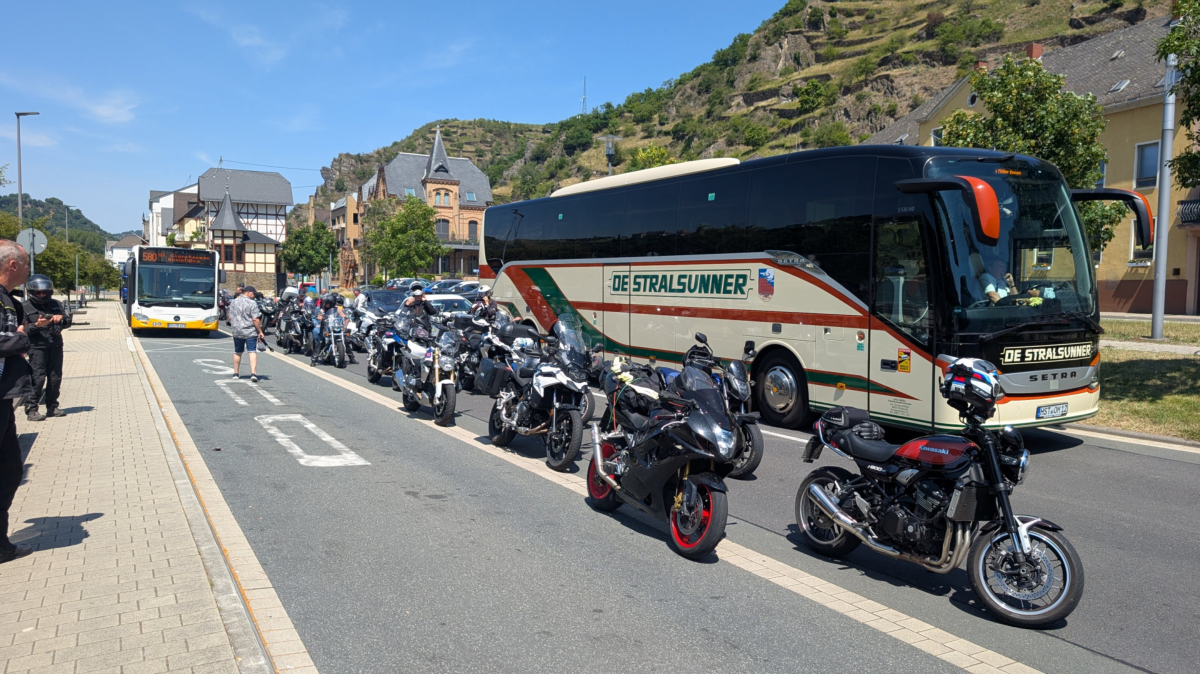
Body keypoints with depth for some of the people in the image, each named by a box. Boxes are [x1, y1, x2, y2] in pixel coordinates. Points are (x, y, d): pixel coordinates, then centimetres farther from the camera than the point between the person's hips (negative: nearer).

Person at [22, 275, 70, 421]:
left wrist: (62, 318, -9)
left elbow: (68, 323, 13)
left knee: (55, 377, 7)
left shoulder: (55, 304, 13)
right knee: (37, 378, -9)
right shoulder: (26, 307, -1)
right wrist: (36, 325, -25)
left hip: (56, 346, 5)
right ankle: (31, 409, -3)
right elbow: (24, 330, -7)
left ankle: (52, 406, 18)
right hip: (37, 347, -5)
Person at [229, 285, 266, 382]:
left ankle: (236, 373, 26)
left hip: (237, 332, 5)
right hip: (250, 332, -5)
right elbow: (256, 320, -15)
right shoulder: (252, 303, -10)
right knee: (253, 352, -6)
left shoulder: (234, 302, 8)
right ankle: (253, 373, -17)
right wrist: (260, 331, -9)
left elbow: (230, 317, 13)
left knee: (237, 352, 17)